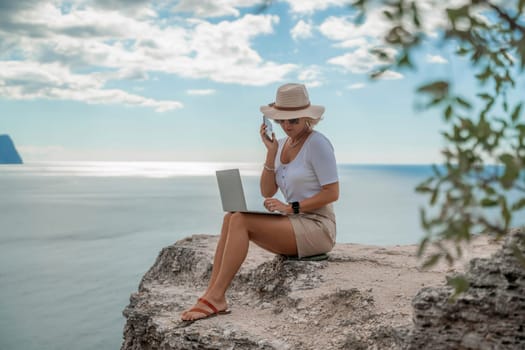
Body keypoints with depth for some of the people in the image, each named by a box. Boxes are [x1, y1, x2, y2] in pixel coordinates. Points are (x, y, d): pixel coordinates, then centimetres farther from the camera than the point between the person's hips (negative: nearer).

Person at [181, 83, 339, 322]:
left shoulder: (317, 143, -10)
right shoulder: (282, 144, 13)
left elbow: (332, 193, -15)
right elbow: (267, 192, 6)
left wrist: (291, 207, -20)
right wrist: (271, 151, -4)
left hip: (317, 228, -7)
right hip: (294, 225, 7)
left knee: (241, 221, -23)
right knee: (231, 218, -13)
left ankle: (215, 298, -21)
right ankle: (212, 295, -19)